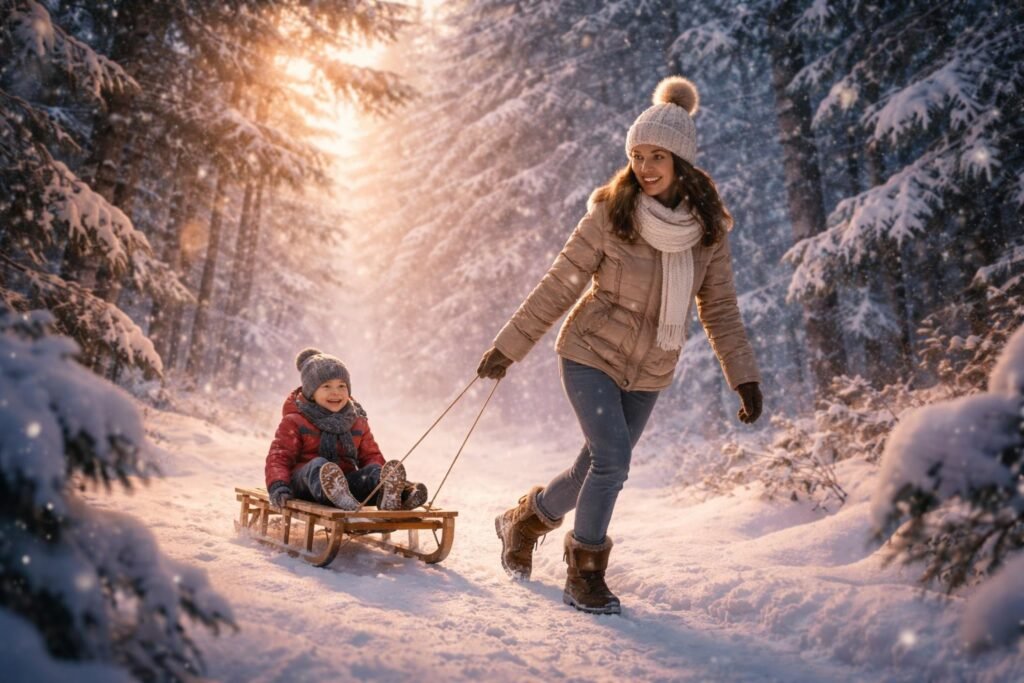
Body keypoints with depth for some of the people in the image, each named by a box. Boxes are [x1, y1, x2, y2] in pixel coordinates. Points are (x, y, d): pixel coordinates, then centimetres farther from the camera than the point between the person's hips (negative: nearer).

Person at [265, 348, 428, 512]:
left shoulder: (358, 422, 18)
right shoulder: (294, 421, 6)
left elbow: (371, 455, 17)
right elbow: (279, 457, 0)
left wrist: (383, 476, -5)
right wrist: (278, 486, -20)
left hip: (346, 480, 4)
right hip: (303, 482, -3)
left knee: (373, 470, -24)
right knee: (317, 465, -35)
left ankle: (388, 493, -61)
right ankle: (340, 498, -70)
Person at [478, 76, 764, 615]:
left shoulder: (708, 228, -4)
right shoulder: (610, 213, -14)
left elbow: (720, 310, 3)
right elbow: (559, 286, -10)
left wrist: (744, 377, -3)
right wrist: (508, 347, -9)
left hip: (648, 373, 4)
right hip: (591, 353, -4)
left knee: (597, 469, 11)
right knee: (612, 460, -17)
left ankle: (525, 519, 39)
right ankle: (584, 574, 6)